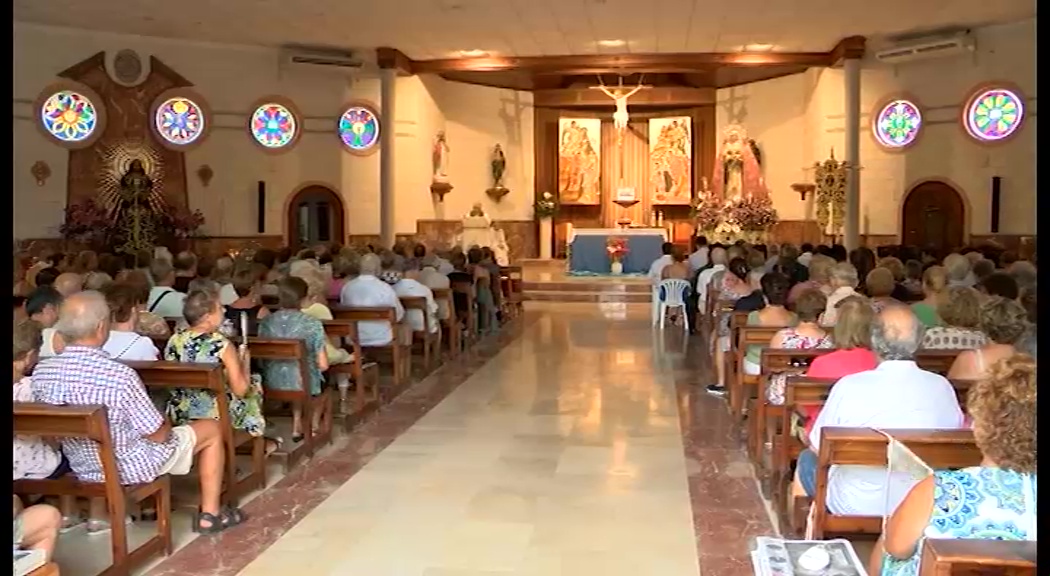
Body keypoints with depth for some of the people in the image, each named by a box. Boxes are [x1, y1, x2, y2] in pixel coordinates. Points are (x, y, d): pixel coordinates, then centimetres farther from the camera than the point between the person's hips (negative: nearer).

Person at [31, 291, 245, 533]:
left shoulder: (41, 371, -13)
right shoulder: (119, 375, -31)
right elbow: (158, 434, -22)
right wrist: (166, 426, 1)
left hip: (82, 468, 7)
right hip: (132, 467, -7)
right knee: (212, 429, 13)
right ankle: (209, 515, 18)